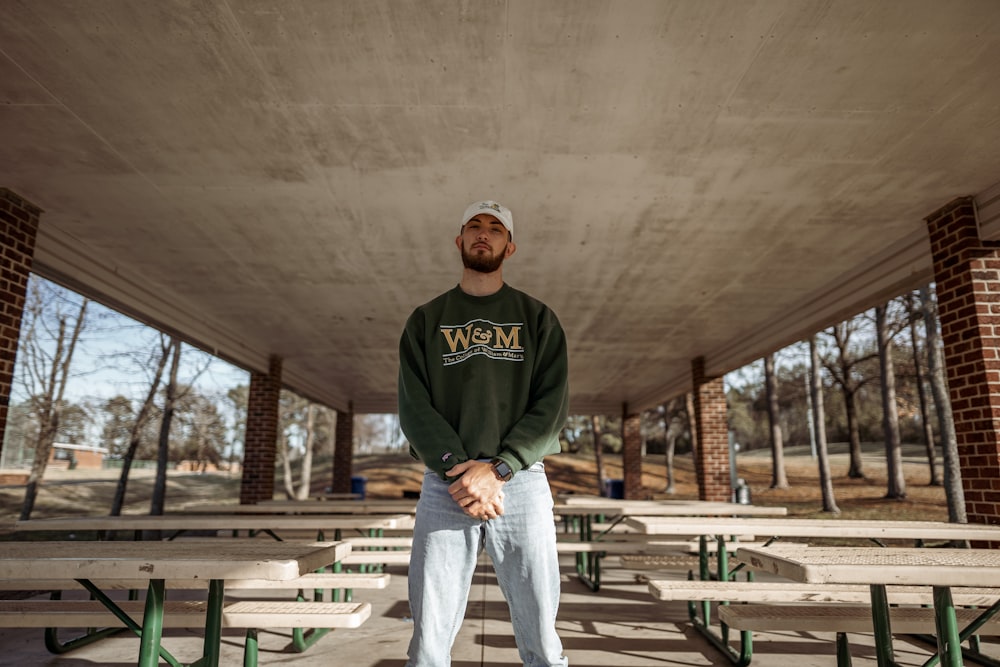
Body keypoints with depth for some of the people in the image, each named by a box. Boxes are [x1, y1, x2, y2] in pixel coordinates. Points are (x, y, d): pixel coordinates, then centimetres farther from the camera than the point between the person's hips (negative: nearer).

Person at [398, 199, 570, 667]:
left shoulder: (537, 318, 10)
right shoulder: (426, 320, 13)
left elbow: (552, 406, -1)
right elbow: (413, 406, 2)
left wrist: (496, 471, -13)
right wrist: (458, 468, -14)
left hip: (520, 480, 0)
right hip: (444, 484, 1)